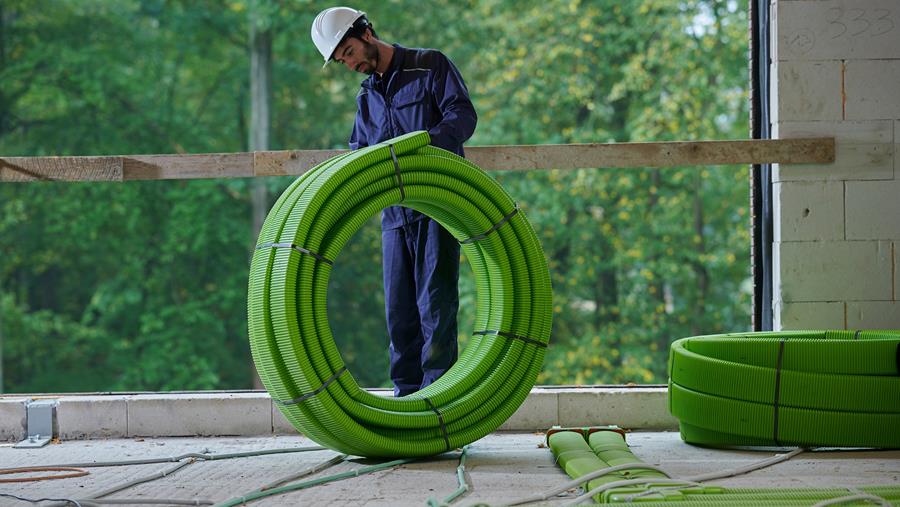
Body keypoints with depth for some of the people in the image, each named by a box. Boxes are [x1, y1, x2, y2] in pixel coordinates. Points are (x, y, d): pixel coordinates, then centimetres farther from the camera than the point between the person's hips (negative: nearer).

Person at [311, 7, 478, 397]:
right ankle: (407, 394, 10)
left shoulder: (430, 66, 3)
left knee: (436, 301, -10)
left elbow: (463, 114, -8)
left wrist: (426, 143, -26)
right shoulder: (366, 96, 22)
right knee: (399, 307, 4)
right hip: (394, 213, 6)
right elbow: (358, 150, 27)